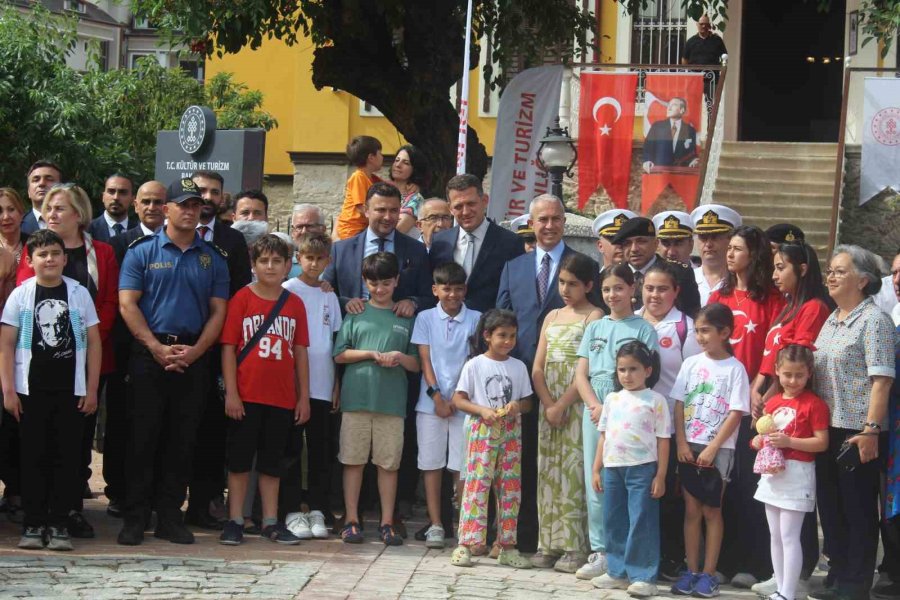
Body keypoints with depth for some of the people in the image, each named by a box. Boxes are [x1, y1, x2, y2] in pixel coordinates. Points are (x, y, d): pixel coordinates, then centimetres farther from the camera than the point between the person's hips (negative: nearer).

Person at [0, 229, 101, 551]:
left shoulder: (79, 293, 3)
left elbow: (93, 342, 5)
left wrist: (92, 389, 1)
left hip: (71, 390, 0)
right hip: (31, 390, 0)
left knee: (66, 457, 2)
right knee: (33, 457, 3)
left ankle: (59, 524, 9)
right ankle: (34, 524, 10)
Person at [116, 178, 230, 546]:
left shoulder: (213, 258, 10)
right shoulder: (143, 251, 2)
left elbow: (219, 311, 6)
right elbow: (127, 304, -4)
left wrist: (195, 351, -9)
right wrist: (158, 348, -13)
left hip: (194, 359, 2)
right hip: (149, 354, -2)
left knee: (182, 440, 5)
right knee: (143, 436, -1)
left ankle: (170, 516, 12)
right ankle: (135, 518, 4)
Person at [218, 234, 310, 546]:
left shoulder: (295, 304, 7)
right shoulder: (242, 299, -3)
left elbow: (300, 353, 9)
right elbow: (228, 347, -5)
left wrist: (303, 396, 6)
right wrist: (231, 392, -10)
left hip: (282, 397, 3)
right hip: (246, 396, -3)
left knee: (272, 461, 11)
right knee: (240, 459, 4)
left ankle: (271, 521, 18)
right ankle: (235, 521, 11)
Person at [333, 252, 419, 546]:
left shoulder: (406, 319, 12)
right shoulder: (356, 313, 8)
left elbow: (417, 365, 11)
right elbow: (339, 355, 3)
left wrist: (400, 357, -9)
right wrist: (372, 354, -9)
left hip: (392, 401, 1)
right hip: (356, 398, -1)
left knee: (389, 463, 3)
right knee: (353, 459, 1)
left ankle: (387, 523, 9)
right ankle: (351, 520, 8)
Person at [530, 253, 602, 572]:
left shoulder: (594, 317, -2)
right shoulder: (552, 317, 15)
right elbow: (538, 368, 10)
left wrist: (561, 405, -13)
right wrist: (548, 405, -5)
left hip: (578, 405, -6)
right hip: (549, 404, 6)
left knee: (574, 471, -7)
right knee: (548, 471, 4)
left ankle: (574, 546, -5)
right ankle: (547, 544, 8)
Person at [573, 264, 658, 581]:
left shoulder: (643, 329, 1)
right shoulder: (594, 328, 13)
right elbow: (581, 375, 9)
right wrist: (596, 406, -8)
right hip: (593, 412, 4)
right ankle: (600, 552, 9)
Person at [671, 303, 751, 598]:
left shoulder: (735, 369, -6)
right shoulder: (691, 364, 5)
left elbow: (736, 413, -9)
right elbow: (679, 405, 5)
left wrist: (712, 448, -14)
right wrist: (681, 443, -5)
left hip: (718, 449, -3)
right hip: (689, 446, 4)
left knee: (711, 510, 2)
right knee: (691, 509, 6)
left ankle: (708, 574, 7)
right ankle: (691, 571, 11)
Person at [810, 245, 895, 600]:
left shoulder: (873, 321, -9)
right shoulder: (831, 321, 14)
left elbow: (881, 380, -15)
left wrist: (871, 430, -22)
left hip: (857, 433, -8)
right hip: (826, 429, 8)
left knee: (858, 511, 1)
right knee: (830, 507, 14)